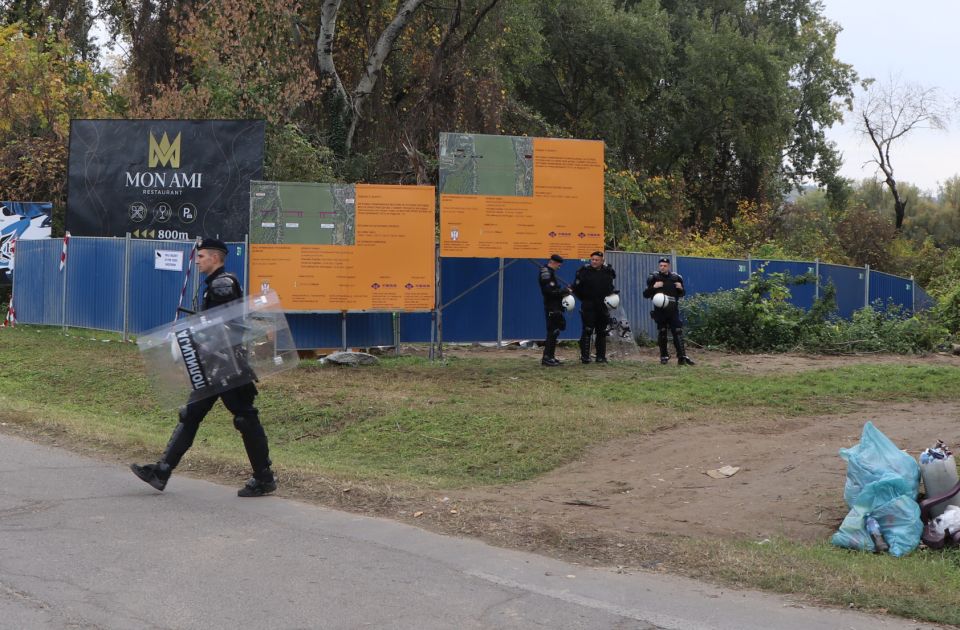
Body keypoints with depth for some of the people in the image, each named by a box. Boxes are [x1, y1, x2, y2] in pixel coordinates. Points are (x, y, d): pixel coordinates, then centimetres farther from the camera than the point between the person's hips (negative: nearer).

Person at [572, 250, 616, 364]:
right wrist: (583, 299, -1)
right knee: (587, 331, -9)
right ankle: (584, 356, -5)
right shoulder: (584, 271, -5)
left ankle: (601, 356, 15)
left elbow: (610, 287, 22)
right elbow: (576, 288, -1)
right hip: (588, 307, -4)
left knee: (602, 332, 8)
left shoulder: (608, 271, 6)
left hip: (603, 307, 4)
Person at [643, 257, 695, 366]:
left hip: (673, 310, 1)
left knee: (678, 332, -7)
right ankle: (664, 356, 15)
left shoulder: (676, 278, 7)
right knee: (662, 334, 4)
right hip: (660, 311, -1)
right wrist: (653, 287, -16)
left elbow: (682, 294, 19)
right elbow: (646, 294, 0)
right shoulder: (654, 278, 2)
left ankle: (682, 356, -9)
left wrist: (681, 289, -5)